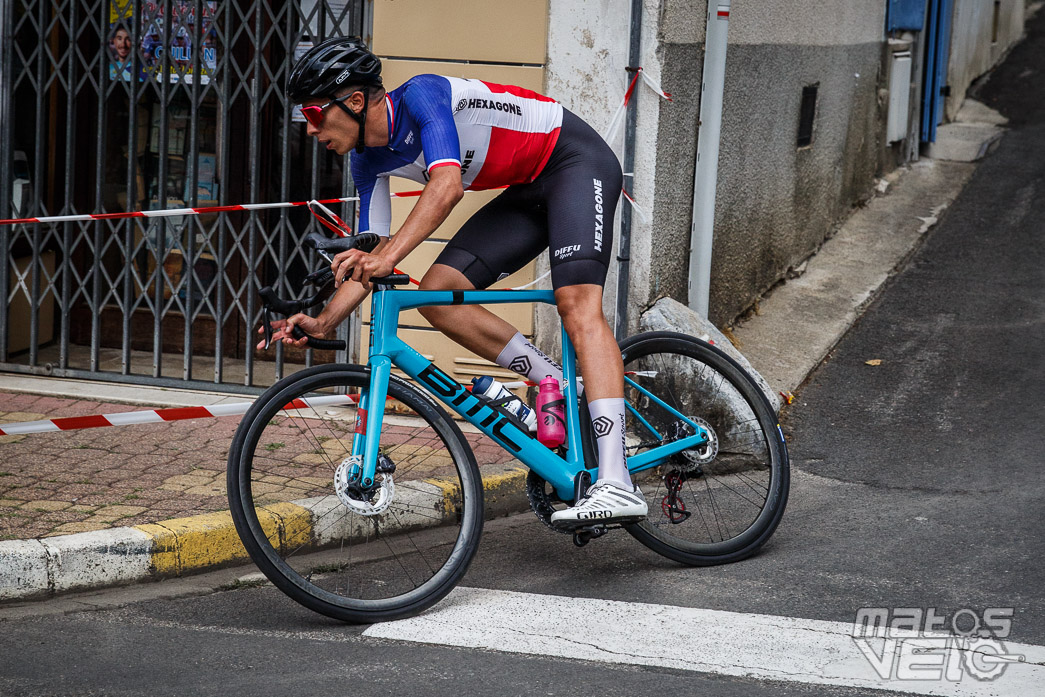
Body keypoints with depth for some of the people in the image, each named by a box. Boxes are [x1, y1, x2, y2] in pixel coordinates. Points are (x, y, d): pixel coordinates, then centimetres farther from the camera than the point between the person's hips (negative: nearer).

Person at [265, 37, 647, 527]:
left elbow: (447, 184, -40)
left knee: (577, 304, -27)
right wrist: (325, 321, -15)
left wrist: (389, 255, -50)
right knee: (437, 295, -7)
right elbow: (370, 257, 0)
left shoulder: (420, 95, -25)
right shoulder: (369, 161, -1)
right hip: (528, 192, 9)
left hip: (577, 160, -9)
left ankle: (616, 485, -37)